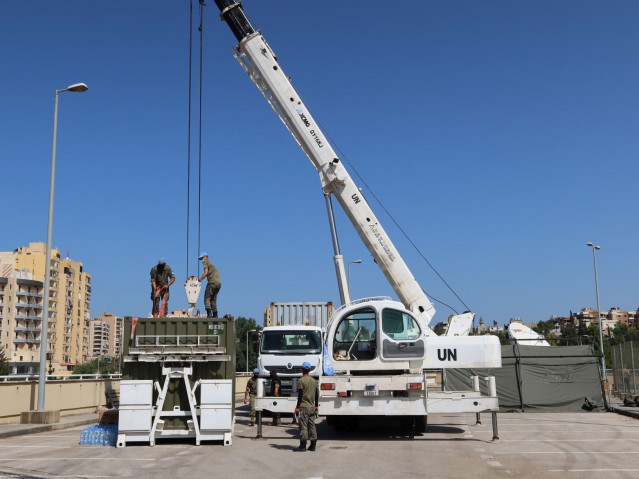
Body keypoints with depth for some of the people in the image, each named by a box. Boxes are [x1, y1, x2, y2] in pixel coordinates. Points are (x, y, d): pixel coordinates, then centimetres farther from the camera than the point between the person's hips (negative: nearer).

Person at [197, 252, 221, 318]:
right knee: (213, 299, 16)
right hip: (218, 283, 8)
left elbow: (206, 273, -9)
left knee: (207, 298, -6)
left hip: (212, 282, -8)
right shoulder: (211, 264, 29)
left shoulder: (206, 262, 4)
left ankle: (209, 313, -21)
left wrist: (199, 280, -7)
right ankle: (215, 314, 12)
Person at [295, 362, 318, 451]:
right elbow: (317, 394, 14)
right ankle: (313, 445, 10)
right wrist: (316, 406, 21)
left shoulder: (301, 380, -9)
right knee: (312, 426, 9)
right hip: (312, 407, 6)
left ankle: (303, 445, -4)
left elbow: (300, 395, -13)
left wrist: (297, 407, -9)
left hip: (304, 407, -6)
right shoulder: (314, 381, 11)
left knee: (303, 426, -4)